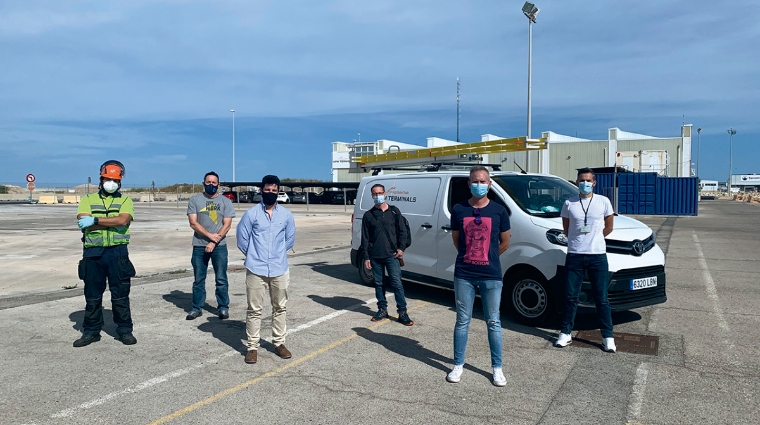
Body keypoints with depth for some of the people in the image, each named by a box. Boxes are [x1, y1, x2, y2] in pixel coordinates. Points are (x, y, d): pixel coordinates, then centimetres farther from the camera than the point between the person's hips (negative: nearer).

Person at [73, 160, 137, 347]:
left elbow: (123, 220, -15)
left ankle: (124, 330, 14)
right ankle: (91, 331, 22)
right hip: (93, 253, 2)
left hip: (117, 252, -1)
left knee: (120, 294, 4)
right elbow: (83, 224, -8)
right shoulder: (88, 199, 9)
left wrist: (95, 220, -15)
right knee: (92, 295, 10)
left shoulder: (125, 201, 6)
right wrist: (113, 223, -12)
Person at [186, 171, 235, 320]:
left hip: (219, 246, -1)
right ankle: (197, 308, 17)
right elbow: (193, 223, -3)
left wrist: (214, 242, -13)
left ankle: (223, 307, 11)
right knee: (198, 279, 8)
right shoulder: (194, 200, 5)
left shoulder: (225, 202, 4)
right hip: (199, 246, 1)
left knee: (221, 279, 1)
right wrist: (210, 235, -14)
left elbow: (227, 225, -3)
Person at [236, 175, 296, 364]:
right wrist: (254, 256, 11)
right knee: (254, 309, 3)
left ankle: (279, 343, 26)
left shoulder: (286, 215, 3)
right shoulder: (251, 214, -5)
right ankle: (252, 347, 13)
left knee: (279, 308, 12)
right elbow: (242, 239, 2)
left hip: (279, 269, 3)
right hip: (256, 270, -2)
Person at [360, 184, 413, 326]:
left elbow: (402, 231, 6)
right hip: (375, 257, 2)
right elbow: (365, 238, 5)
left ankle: (402, 313, 1)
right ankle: (382, 310, 22)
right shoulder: (368, 215, 5)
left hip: (392, 255, -2)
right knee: (378, 284, 10)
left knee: (397, 283, -4)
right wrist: (366, 257, 1)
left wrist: (401, 248, -5)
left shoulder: (394, 212, 4)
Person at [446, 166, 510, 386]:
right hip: (463, 275, 1)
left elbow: (505, 243, 9)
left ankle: (497, 368, 22)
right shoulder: (458, 210, 0)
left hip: (491, 276, 0)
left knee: (493, 322, 9)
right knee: (462, 321, 10)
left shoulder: (498, 211, -2)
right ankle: (458, 365, 23)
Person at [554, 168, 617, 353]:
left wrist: (593, 239, 6)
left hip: (598, 256, -1)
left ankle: (608, 336, 15)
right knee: (570, 296, 6)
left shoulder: (603, 202, 2)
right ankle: (566, 333, 16)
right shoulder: (569, 203, 3)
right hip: (574, 255, 1)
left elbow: (608, 227, 9)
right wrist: (579, 240, 6)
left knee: (602, 299, 5)